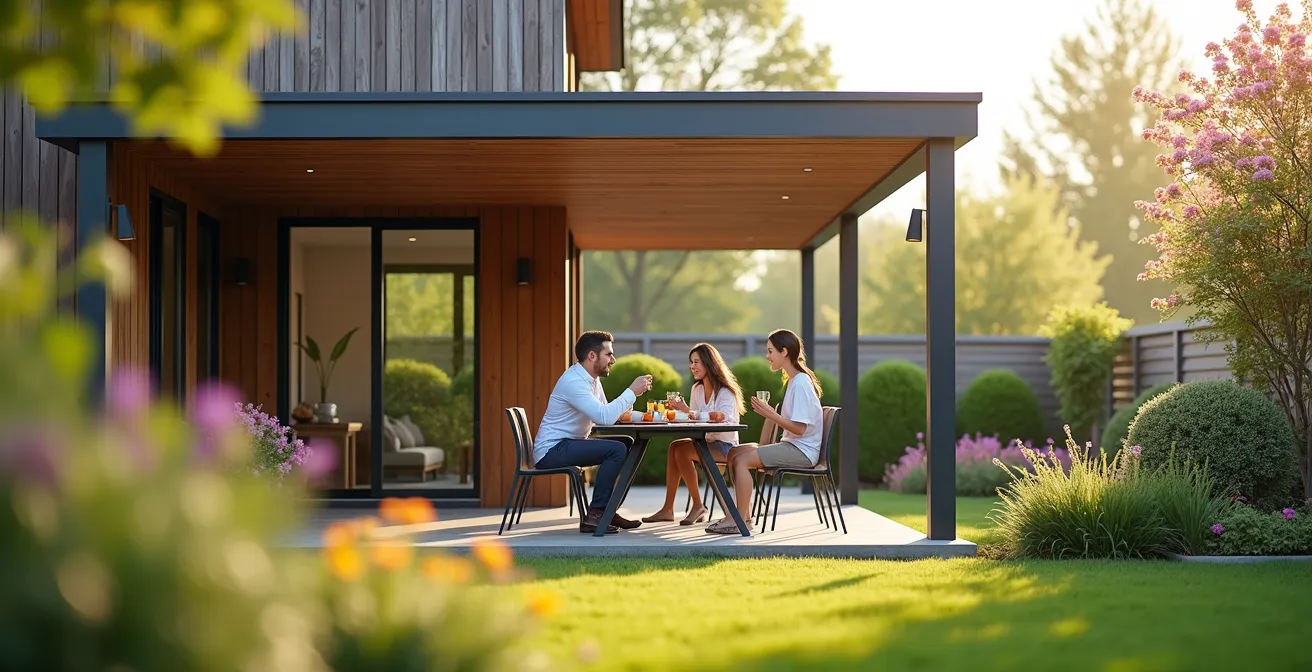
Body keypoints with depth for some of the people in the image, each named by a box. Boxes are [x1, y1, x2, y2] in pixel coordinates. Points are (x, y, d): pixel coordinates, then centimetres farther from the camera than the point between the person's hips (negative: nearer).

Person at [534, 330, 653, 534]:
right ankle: (594, 515, -17)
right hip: (551, 450, -10)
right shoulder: (574, 381, -21)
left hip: (568, 445, 10)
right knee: (616, 449, -22)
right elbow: (604, 417, -30)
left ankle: (608, 509, 8)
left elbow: (605, 415, 14)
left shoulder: (591, 379, 11)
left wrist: (633, 394, -1)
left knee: (627, 444, 7)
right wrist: (632, 391, -20)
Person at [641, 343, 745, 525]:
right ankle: (668, 509, -19)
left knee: (682, 450, -26)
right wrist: (679, 411, -14)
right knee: (674, 447, -17)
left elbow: (722, 419, -29)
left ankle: (698, 506, -15)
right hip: (707, 441, 7)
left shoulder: (725, 392, -13)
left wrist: (689, 411, -35)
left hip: (725, 445, -7)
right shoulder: (697, 389, 9)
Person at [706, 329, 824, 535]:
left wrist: (770, 414, -21)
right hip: (792, 445, 10)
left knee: (742, 459, -20)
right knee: (734, 453, 2)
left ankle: (741, 521, -15)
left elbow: (799, 428, -22)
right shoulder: (793, 381, 16)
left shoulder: (801, 383, -16)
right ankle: (743, 516, -3)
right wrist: (769, 412, 3)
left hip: (802, 450, -10)